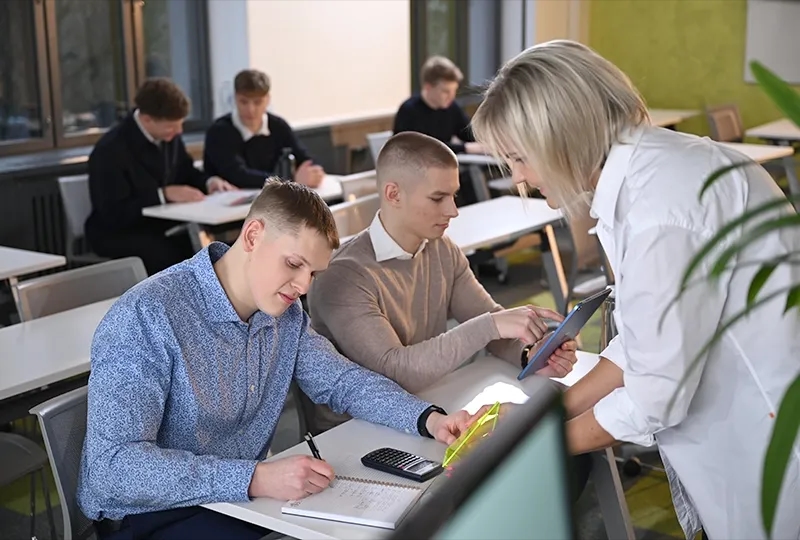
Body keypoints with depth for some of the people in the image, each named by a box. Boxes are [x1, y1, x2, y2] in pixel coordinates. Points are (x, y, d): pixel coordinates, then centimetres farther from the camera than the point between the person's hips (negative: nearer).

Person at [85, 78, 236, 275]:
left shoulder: (169, 136, 0)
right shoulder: (110, 150, -20)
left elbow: (186, 172, 16)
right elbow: (114, 214, -23)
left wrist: (209, 181, -8)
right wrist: (164, 194, -30)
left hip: (161, 224, 6)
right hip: (117, 233, -6)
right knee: (172, 256, -33)